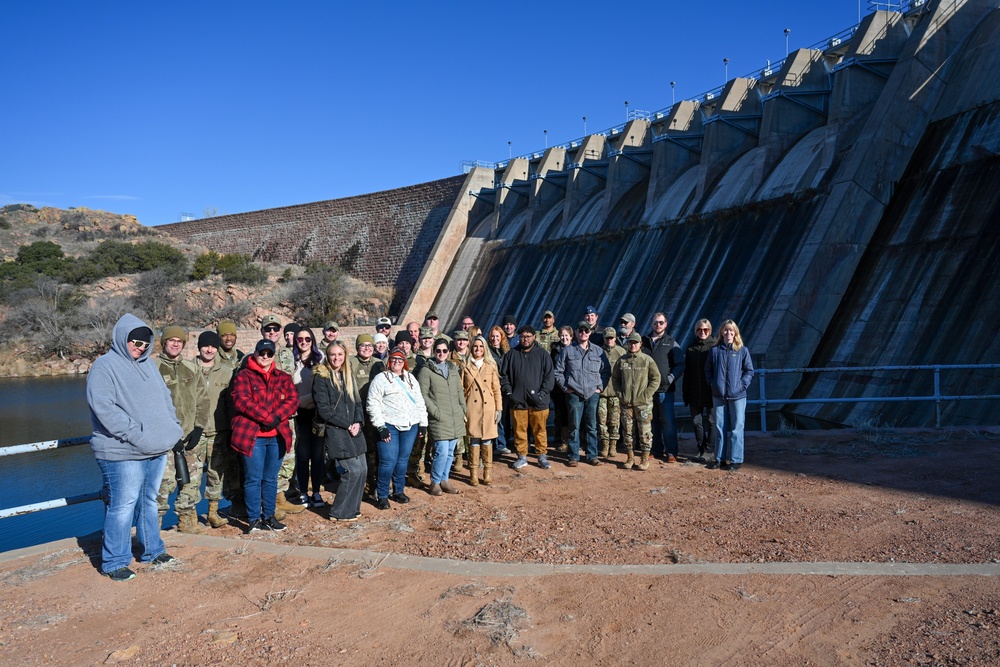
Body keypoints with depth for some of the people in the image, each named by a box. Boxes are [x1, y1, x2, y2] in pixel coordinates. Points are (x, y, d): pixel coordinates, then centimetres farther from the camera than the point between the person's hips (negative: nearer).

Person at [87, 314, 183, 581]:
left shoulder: (147, 364, 15)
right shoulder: (104, 367, -9)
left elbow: (165, 398, 20)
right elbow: (103, 407, -19)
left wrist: (174, 428, 6)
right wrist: (135, 434, -21)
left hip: (157, 451, 7)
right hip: (123, 454, -7)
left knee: (149, 502, 18)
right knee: (122, 507, -1)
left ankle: (152, 550, 30)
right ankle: (114, 562, 13)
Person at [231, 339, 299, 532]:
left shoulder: (283, 377, 13)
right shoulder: (244, 375, 1)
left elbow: (293, 400, 2)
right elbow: (242, 401, -12)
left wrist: (277, 418, -15)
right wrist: (267, 417, -17)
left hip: (277, 436, 4)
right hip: (252, 435, -4)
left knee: (271, 479, 12)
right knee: (254, 479, 0)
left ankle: (269, 516, 22)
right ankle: (254, 519, 10)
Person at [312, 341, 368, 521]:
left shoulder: (350, 376, 14)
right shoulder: (321, 378, -7)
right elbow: (324, 409, -12)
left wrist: (358, 422, -5)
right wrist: (347, 424, -13)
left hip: (354, 430, 7)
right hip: (335, 431, -7)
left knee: (362, 470, 5)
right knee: (353, 471, -9)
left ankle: (352, 508, 22)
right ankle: (339, 513, 7)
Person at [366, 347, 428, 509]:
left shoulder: (410, 378, 15)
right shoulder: (381, 378, -2)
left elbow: (419, 401, 17)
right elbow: (373, 404, -8)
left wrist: (423, 422, 11)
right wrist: (381, 427, -13)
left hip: (410, 426, 5)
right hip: (389, 426, -5)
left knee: (403, 460, 10)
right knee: (388, 461, -8)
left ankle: (398, 491, 25)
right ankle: (382, 495, 6)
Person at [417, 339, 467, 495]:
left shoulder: (454, 368, 14)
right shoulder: (426, 370, -3)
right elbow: (423, 395, -7)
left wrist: (464, 410, 10)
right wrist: (435, 412, -13)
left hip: (456, 418, 6)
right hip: (439, 419, -5)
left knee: (450, 452, 10)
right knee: (442, 452, -10)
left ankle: (444, 480, 24)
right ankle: (435, 482, 8)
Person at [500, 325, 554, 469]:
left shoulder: (542, 355, 4)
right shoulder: (511, 354, 8)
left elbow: (549, 377, 3)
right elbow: (504, 376, 10)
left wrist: (542, 394, -7)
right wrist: (508, 393, -1)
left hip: (538, 402, -1)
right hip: (517, 401, 1)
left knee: (540, 430, 4)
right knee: (519, 430, 5)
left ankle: (542, 456, 16)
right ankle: (522, 456, 18)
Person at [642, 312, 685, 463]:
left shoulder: (672, 343, 5)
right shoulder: (644, 341, 11)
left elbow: (680, 365, 1)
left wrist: (670, 378, -10)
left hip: (665, 389, -3)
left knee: (668, 421, -6)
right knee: (652, 421, 10)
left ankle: (671, 452, -2)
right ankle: (656, 449, 18)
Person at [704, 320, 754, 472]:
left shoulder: (742, 350, -1)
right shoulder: (715, 350, 4)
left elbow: (749, 371, 3)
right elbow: (708, 369, 12)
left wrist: (742, 384, -8)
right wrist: (713, 383, 0)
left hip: (737, 395, -2)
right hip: (718, 395, 2)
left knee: (736, 428, 1)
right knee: (720, 428, 8)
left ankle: (735, 459, 8)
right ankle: (720, 458, 17)